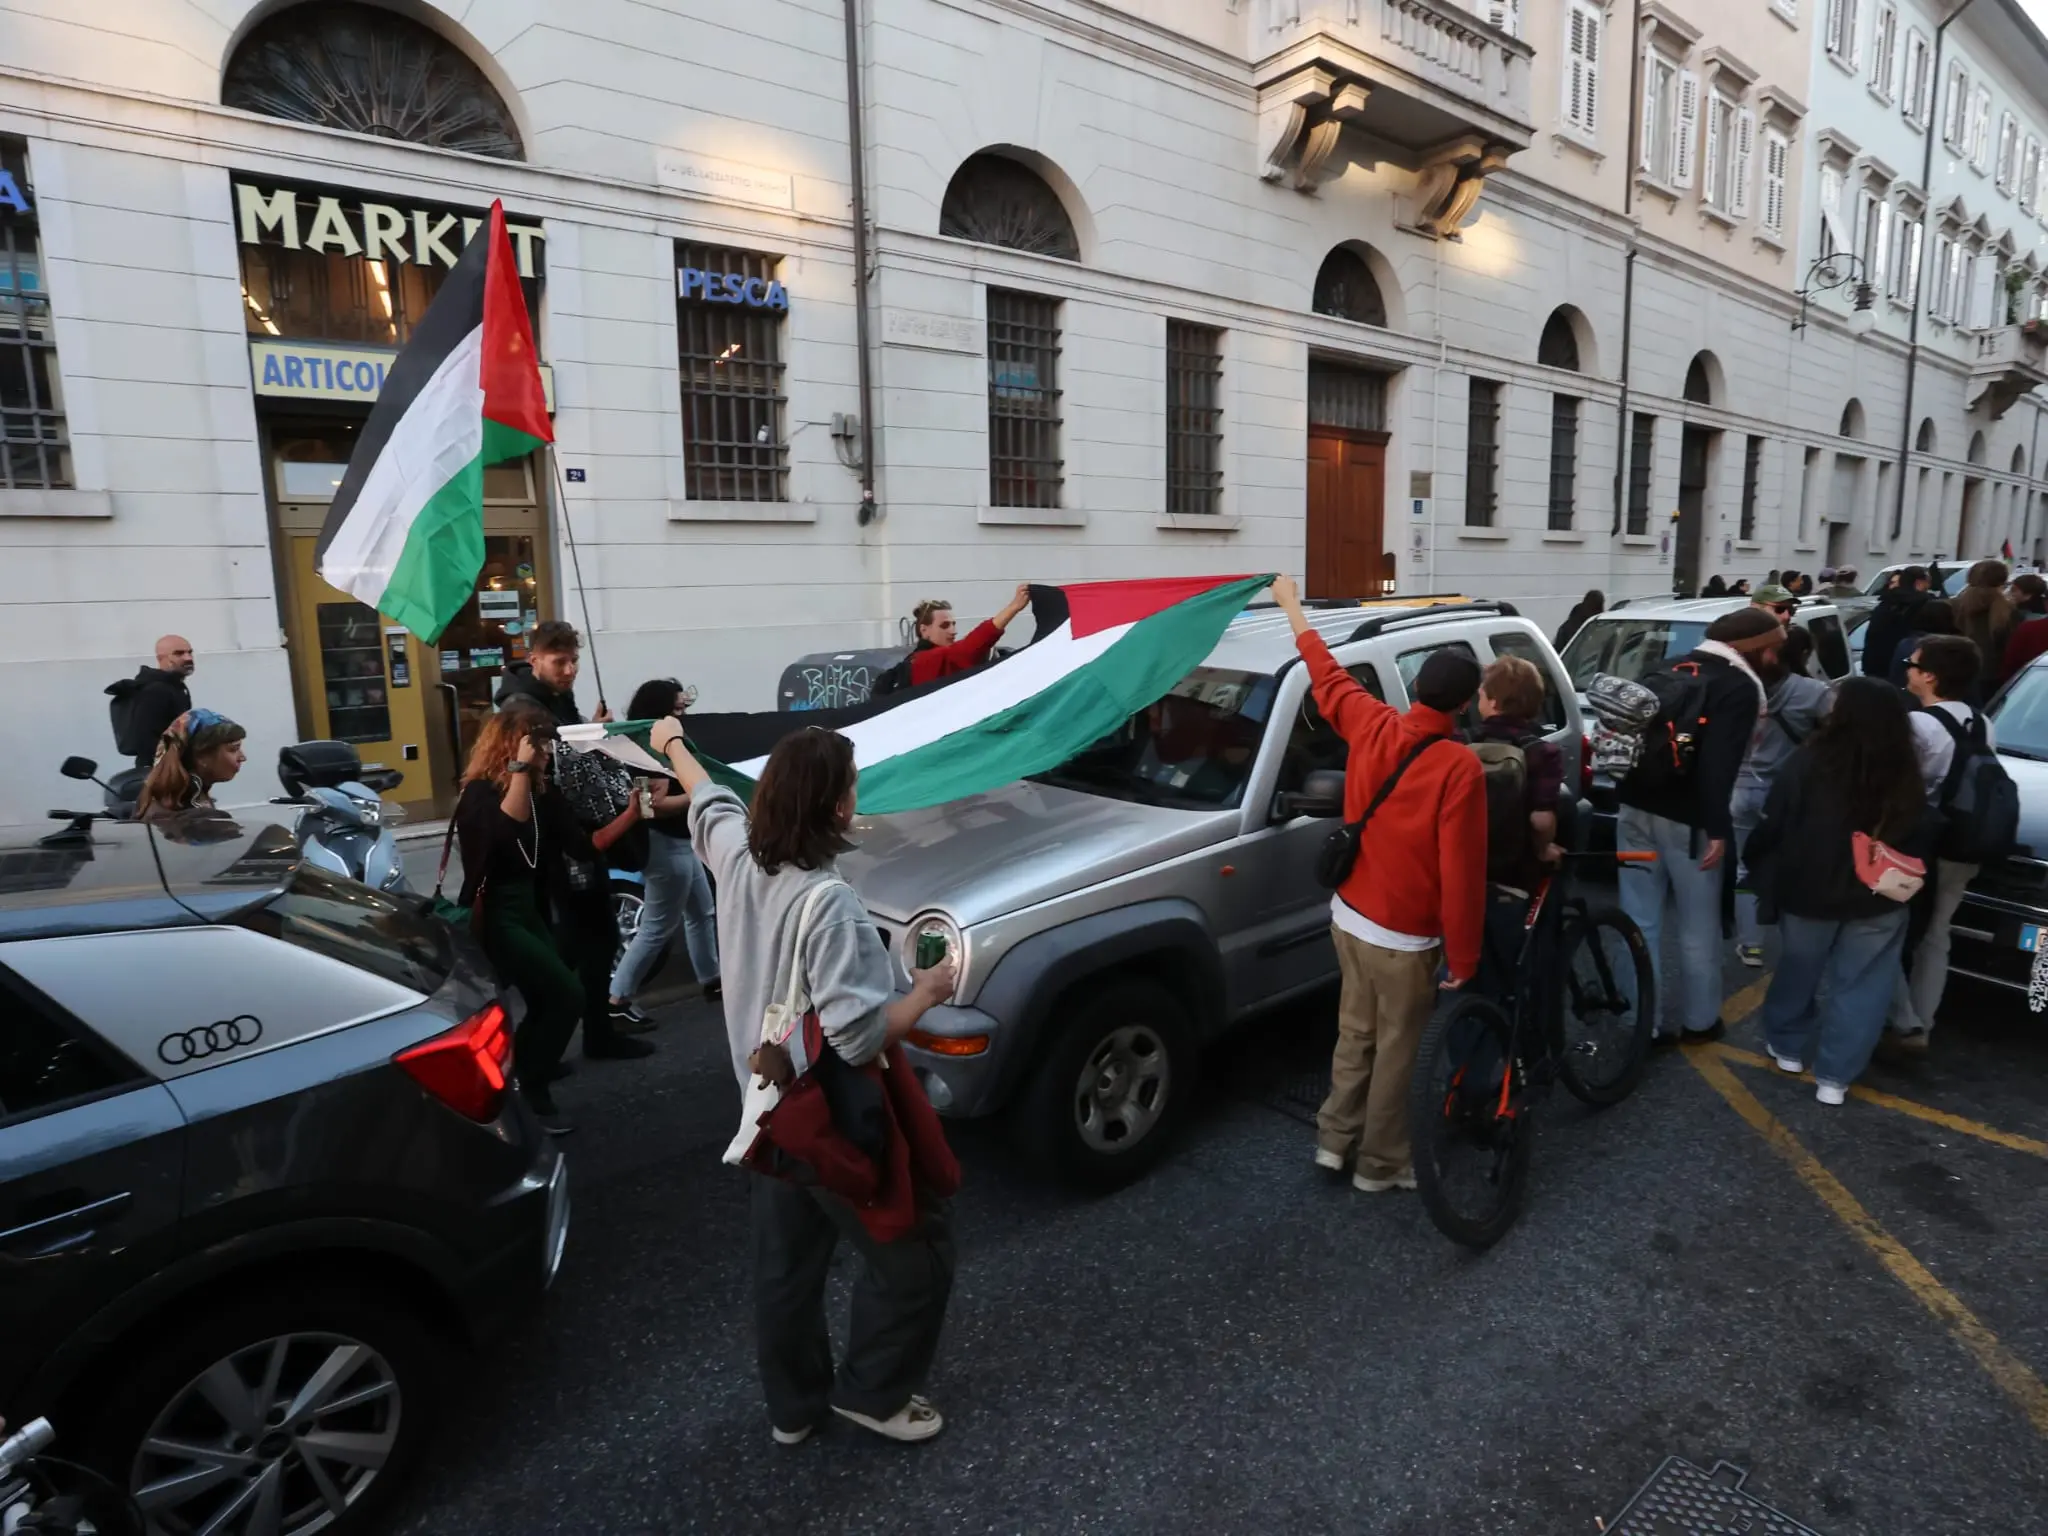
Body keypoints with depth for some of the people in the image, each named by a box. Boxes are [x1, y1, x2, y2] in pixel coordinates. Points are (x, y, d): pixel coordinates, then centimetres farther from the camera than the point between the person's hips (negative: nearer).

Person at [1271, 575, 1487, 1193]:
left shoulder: (1373, 726, -6)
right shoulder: (1458, 766, -21)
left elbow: (1327, 677, 13)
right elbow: (1461, 874, -21)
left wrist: (1291, 604, 28)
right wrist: (1463, 959, -10)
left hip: (1349, 916, 6)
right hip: (1405, 937, -6)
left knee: (1355, 1034, 22)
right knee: (1395, 1050, 11)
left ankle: (1334, 1138, 33)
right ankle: (1380, 1164, 26)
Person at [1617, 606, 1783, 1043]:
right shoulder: (1740, 687, -9)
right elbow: (1719, 765, -19)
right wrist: (1718, 828, -17)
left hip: (1637, 808, 7)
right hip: (1685, 820, -6)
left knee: (1640, 922, 10)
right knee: (1698, 926, 10)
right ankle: (1699, 1020, 23)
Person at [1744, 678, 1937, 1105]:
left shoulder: (1809, 763, -15)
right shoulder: (1907, 781, -5)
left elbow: (1773, 826, -11)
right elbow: (1922, 841, 3)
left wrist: (1756, 864, 4)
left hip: (1809, 893, -1)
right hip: (1879, 901, 2)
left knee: (1798, 971, 18)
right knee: (1859, 986, 9)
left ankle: (1788, 1047, 33)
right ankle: (1834, 1076, 11)